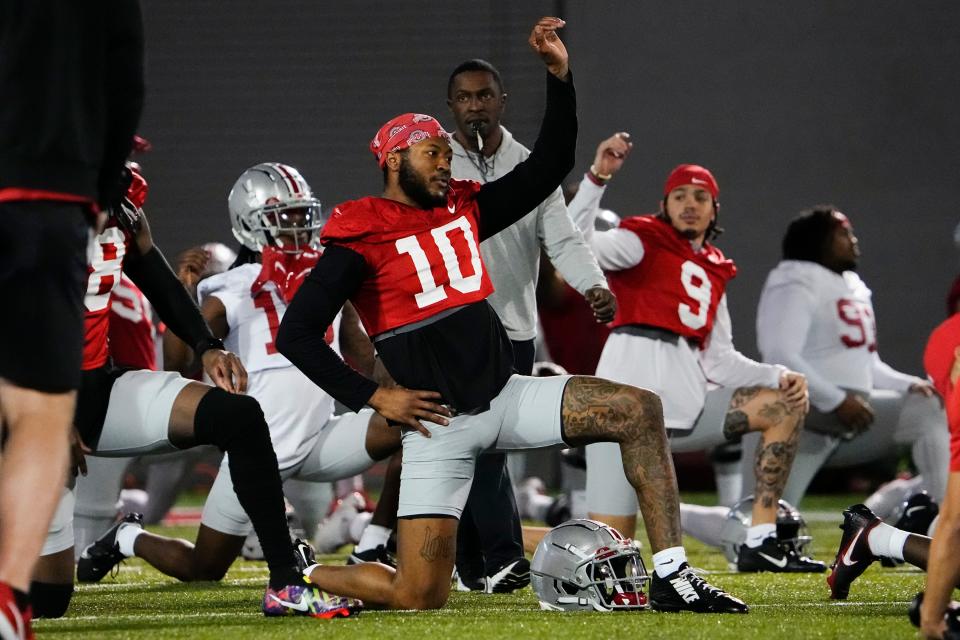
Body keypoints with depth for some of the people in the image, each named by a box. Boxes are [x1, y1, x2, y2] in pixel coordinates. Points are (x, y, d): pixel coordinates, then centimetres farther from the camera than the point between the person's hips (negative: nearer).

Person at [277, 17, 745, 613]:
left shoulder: (464, 209, 11)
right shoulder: (361, 238, -8)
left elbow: (549, 166, 14)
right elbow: (296, 334, -12)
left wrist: (559, 74, 4)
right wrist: (373, 396, -14)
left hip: (506, 396, 6)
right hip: (440, 422, -6)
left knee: (640, 411, -9)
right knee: (419, 596, -11)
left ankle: (672, 576, -10)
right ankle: (307, 574, 17)